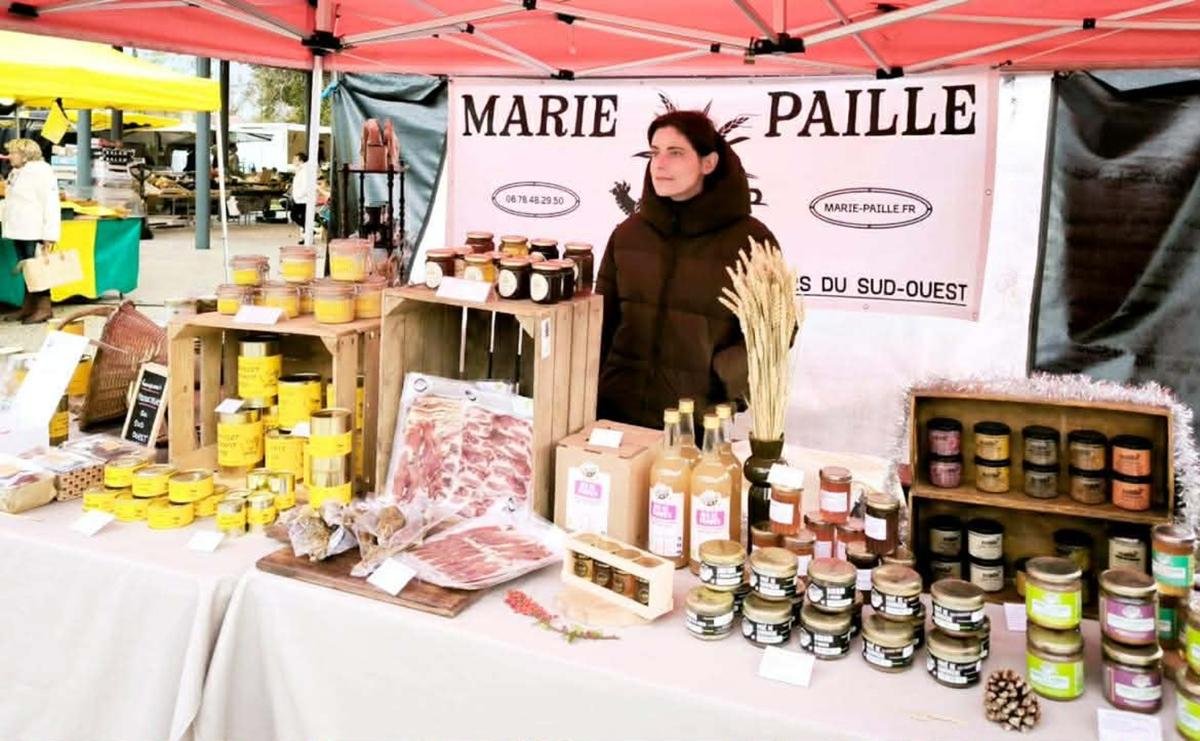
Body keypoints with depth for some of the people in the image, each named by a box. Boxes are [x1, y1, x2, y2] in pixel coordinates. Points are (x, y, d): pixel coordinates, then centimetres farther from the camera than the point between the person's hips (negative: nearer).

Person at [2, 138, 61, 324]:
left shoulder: (40, 171, -11)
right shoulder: (17, 173, 15)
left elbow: (50, 203, -17)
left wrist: (49, 235, -21)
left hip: (35, 231, -9)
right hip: (21, 230, 9)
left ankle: (44, 308, -1)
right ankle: (29, 306, 17)